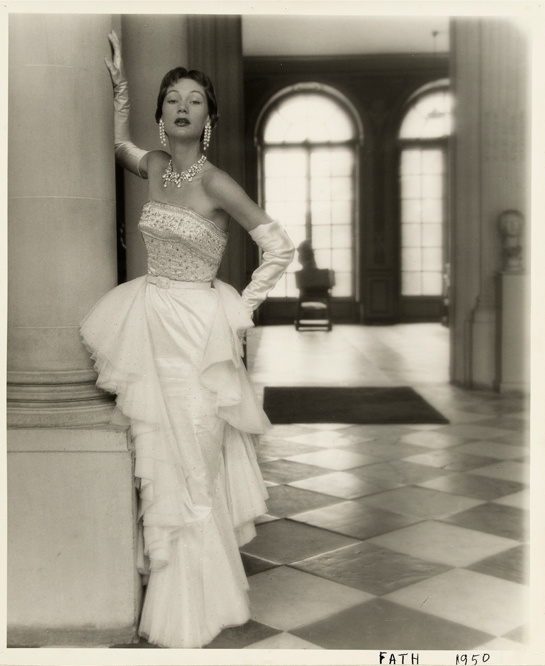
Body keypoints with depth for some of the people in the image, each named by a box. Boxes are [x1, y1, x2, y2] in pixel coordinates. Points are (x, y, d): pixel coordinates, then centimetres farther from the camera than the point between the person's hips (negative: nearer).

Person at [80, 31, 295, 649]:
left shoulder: (216, 184, -10)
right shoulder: (153, 167, 7)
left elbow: (279, 246, -5)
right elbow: (118, 142, 31)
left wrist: (241, 307, -6)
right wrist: (119, 82, 24)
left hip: (196, 327, -5)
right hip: (149, 320, 6)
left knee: (195, 460, 0)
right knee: (160, 461, 10)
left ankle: (198, 600, 15)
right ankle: (173, 596, 24)